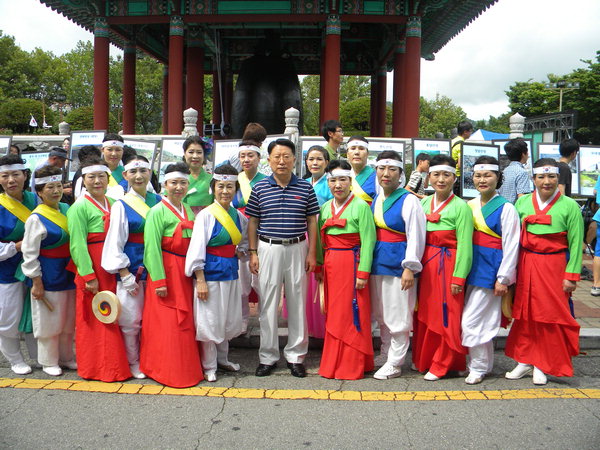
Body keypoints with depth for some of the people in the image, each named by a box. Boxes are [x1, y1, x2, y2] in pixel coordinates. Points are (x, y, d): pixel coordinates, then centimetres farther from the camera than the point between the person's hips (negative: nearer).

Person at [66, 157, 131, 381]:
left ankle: (114, 363, 25)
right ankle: (96, 368, 14)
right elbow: (77, 245, -13)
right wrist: (89, 276, -18)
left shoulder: (113, 204, 12)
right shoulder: (79, 207, -8)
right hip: (92, 268, -6)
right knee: (95, 319, 1)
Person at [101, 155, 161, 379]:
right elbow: (115, 243, -5)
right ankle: (133, 362, 19)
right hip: (131, 270, -3)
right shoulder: (121, 205, -2)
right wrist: (125, 275, -11)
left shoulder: (159, 201, 8)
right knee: (131, 319, 3)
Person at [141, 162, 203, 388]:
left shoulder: (188, 211, 12)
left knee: (185, 322, 13)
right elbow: (152, 247, -15)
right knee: (167, 324, -1)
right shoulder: (158, 211, -10)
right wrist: (159, 281, -19)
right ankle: (168, 371, 12)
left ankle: (187, 367, 25)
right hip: (166, 272, -7)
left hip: (185, 273, 7)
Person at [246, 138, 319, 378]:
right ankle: (268, 356, 17)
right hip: (268, 249, 0)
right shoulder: (259, 188, 2)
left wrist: (312, 253, 0)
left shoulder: (306, 188, 3)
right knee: (268, 304, 5)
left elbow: (312, 222, 5)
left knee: (297, 302, 7)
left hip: (297, 249, 0)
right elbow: (252, 222, 5)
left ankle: (295, 355, 19)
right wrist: (253, 253, 0)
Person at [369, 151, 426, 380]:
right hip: (377, 262, 7)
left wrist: (409, 268, -19)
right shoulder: (375, 200, 11)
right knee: (381, 314, 17)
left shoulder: (408, 200, -10)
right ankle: (385, 356, 32)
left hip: (398, 264, -7)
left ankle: (394, 364, 12)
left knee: (398, 316, 1)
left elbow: (415, 237, -15)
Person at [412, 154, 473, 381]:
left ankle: (441, 364, 17)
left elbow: (464, 245, -11)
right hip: (425, 265, 5)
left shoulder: (460, 207, -8)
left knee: (445, 316, 2)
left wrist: (459, 278, -13)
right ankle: (423, 359, 29)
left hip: (447, 266, -5)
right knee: (424, 314, 12)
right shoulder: (423, 203, 8)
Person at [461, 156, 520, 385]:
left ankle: (478, 368, 10)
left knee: (471, 321, -7)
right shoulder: (469, 206, 9)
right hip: (472, 266, 6)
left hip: (490, 269, -6)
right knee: (483, 321, 14)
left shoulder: (506, 209, -7)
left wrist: (503, 278, -11)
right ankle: (486, 363, 29)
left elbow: (511, 246, -9)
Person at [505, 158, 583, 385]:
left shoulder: (569, 206, -4)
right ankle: (525, 361, 23)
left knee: (551, 315, 2)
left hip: (554, 266, -3)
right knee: (524, 313, 8)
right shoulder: (523, 202, 4)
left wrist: (571, 275, -9)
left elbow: (575, 243, -5)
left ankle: (542, 366, 16)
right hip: (525, 265, 3)